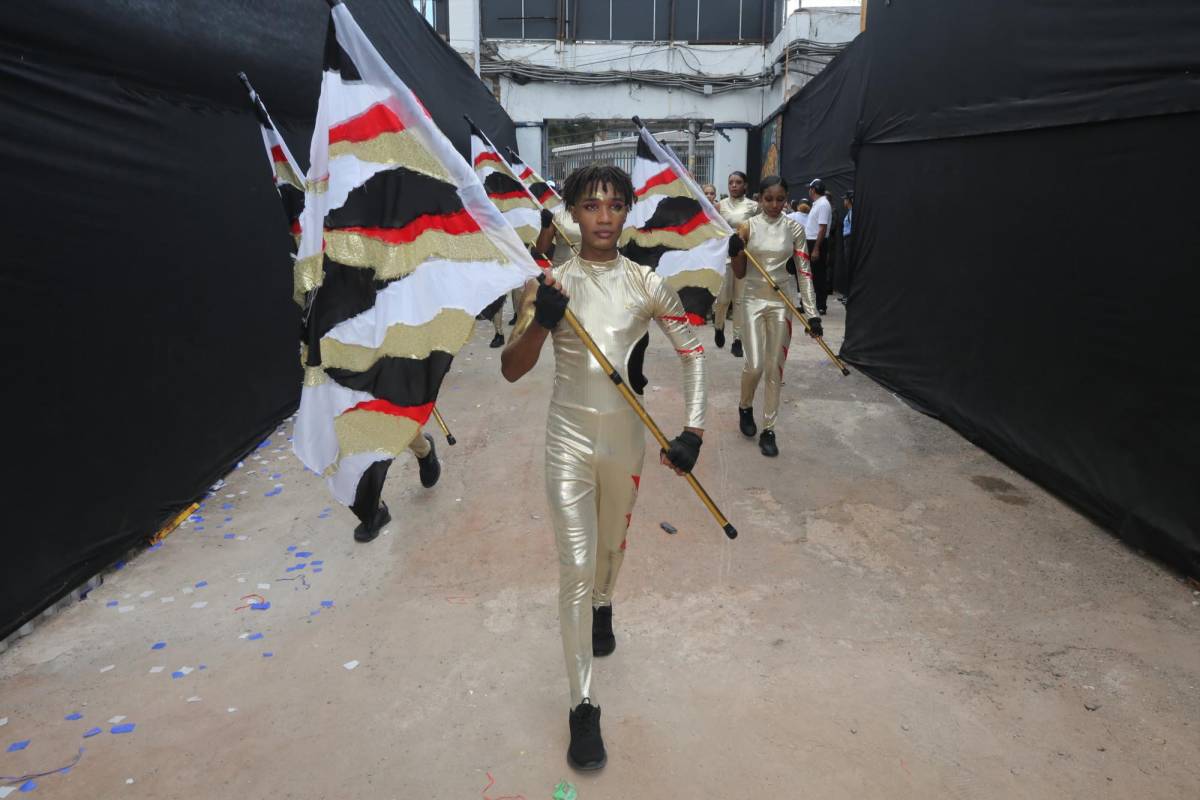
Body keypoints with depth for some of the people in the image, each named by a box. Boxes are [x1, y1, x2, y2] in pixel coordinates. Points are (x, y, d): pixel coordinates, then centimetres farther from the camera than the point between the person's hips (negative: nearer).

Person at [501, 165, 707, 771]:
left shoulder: (647, 284, -3)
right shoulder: (551, 283, -6)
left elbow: (692, 352, 2)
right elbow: (510, 370, -6)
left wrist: (693, 429, -9)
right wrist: (540, 323, -25)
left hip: (626, 436, 2)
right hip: (570, 437, -2)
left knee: (612, 545, 23)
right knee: (576, 568, -4)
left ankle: (603, 607, 57)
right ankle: (582, 705, 10)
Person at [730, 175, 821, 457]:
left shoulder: (794, 228, 0)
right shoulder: (748, 226, -2)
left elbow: (804, 271, -2)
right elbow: (740, 273, 2)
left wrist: (812, 312, -7)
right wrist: (736, 252, -19)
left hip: (781, 301, 1)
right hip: (753, 299, -1)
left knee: (775, 368, 4)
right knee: (755, 365, -6)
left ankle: (768, 429, 15)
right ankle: (745, 406, 27)